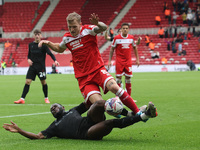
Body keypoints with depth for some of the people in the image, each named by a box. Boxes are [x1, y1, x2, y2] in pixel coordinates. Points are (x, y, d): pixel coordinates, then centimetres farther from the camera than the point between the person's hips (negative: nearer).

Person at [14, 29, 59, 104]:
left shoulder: (43, 45, -5)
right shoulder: (31, 45, 8)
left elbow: (50, 53, -13)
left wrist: (55, 60, -29)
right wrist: (29, 59, -3)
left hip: (41, 67, -3)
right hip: (32, 66, 3)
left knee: (43, 82, 2)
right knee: (27, 82, -6)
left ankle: (46, 98, 20)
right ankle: (22, 99, -8)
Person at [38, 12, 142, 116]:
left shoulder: (88, 30, -2)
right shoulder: (67, 38, 11)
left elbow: (104, 28, -23)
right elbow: (60, 49, 33)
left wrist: (97, 24, -46)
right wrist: (48, 43, 15)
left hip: (98, 69, -2)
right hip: (83, 77, 2)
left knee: (114, 87, -29)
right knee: (98, 103, -23)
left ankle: (137, 112, -18)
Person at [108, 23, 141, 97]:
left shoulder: (131, 37, 4)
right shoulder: (116, 38, -4)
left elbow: (135, 48, 16)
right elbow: (112, 50, 1)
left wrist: (137, 59, 11)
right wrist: (109, 61, -4)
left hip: (128, 61, 3)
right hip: (119, 61, -3)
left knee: (128, 78, 2)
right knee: (118, 78, -7)